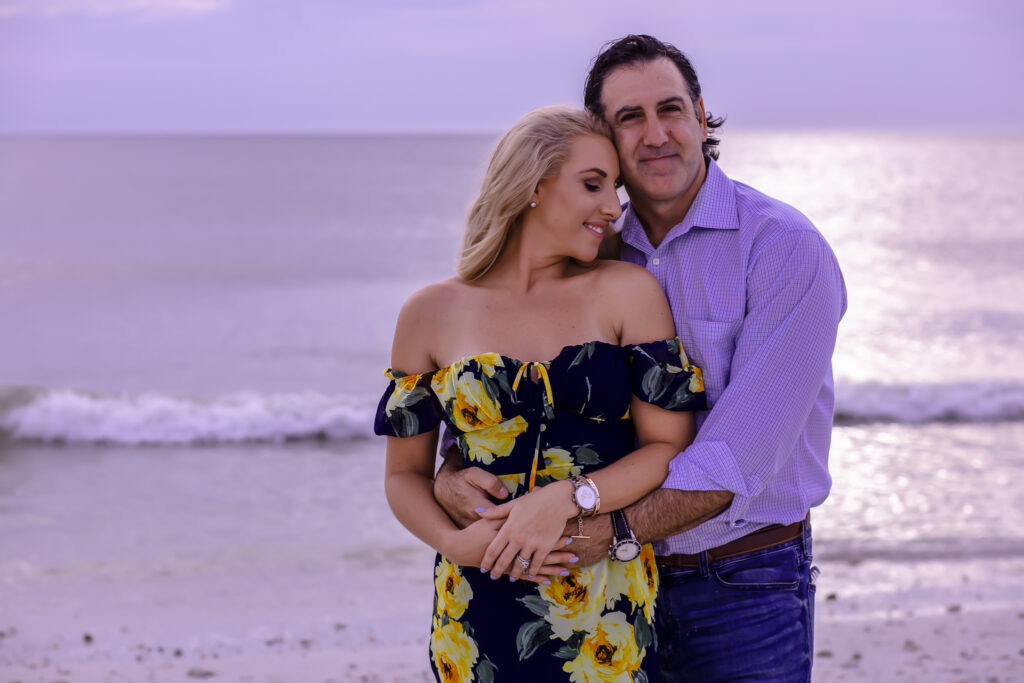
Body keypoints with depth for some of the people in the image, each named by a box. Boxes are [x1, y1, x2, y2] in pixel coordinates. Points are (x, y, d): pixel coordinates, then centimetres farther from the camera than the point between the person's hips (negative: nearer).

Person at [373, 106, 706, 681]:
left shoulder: (628, 292, 0)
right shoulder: (431, 315, 1)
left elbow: (669, 446, -4)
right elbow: (406, 473, 7)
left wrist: (569, 499, -18)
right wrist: (453, 542, -11)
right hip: (481, 607, 0)